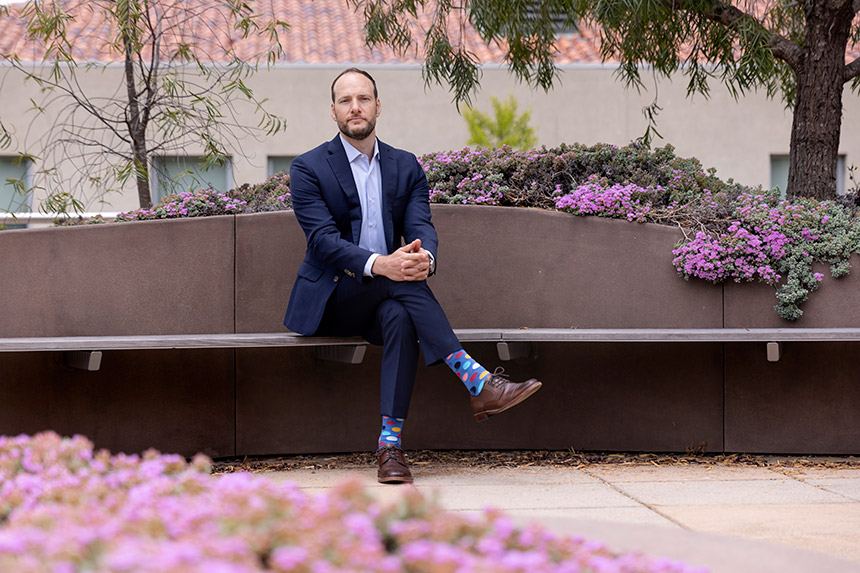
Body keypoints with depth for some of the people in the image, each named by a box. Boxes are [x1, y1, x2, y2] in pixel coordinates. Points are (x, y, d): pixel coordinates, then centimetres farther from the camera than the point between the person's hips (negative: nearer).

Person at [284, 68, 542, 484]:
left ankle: (390, 445, -41)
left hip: (382, 302, 3)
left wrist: (425, 257, -30)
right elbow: (323, 239, -14)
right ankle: (476, 380, -42)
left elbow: (420, 225, -3)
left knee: (400, 317, -35)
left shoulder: (406, 167, 12)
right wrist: (379, 265, -33)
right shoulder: (308, 168, 0)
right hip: (329, 301, -3)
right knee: (399, 281, -33)